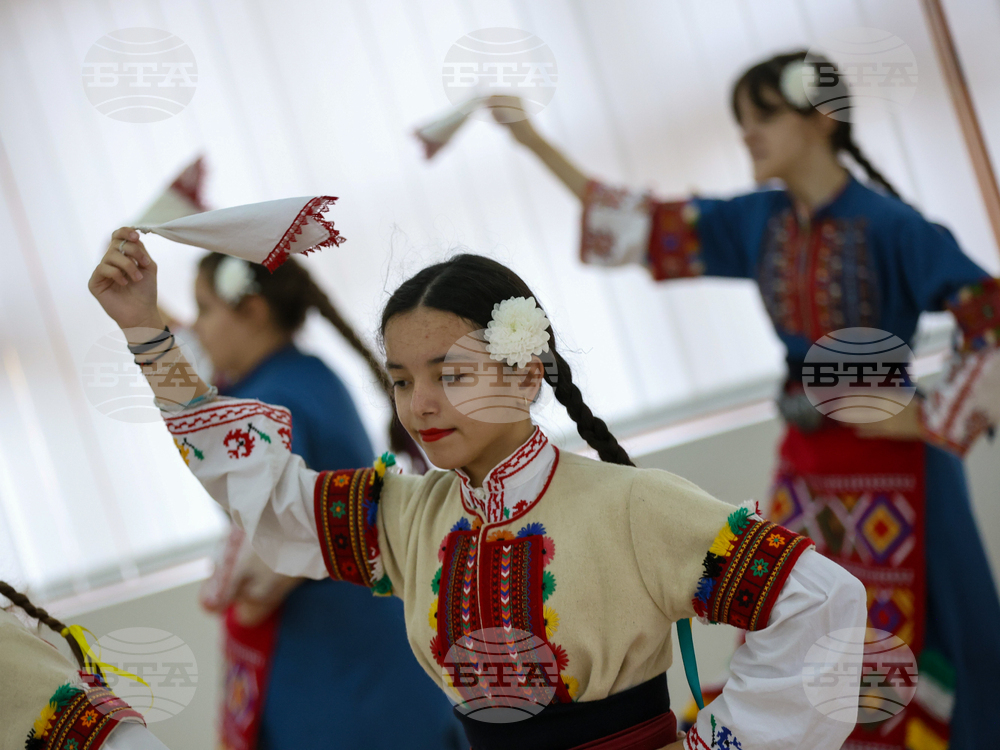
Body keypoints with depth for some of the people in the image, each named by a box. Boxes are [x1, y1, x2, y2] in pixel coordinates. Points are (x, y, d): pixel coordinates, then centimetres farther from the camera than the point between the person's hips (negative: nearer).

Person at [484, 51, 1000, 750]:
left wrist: (925, 419, -17)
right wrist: (533, 140, 8)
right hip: (805, 471, 6)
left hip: (889, 475, -6)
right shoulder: (758, 222, 3)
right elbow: (642, 224, 9)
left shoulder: (889, 225, -15)